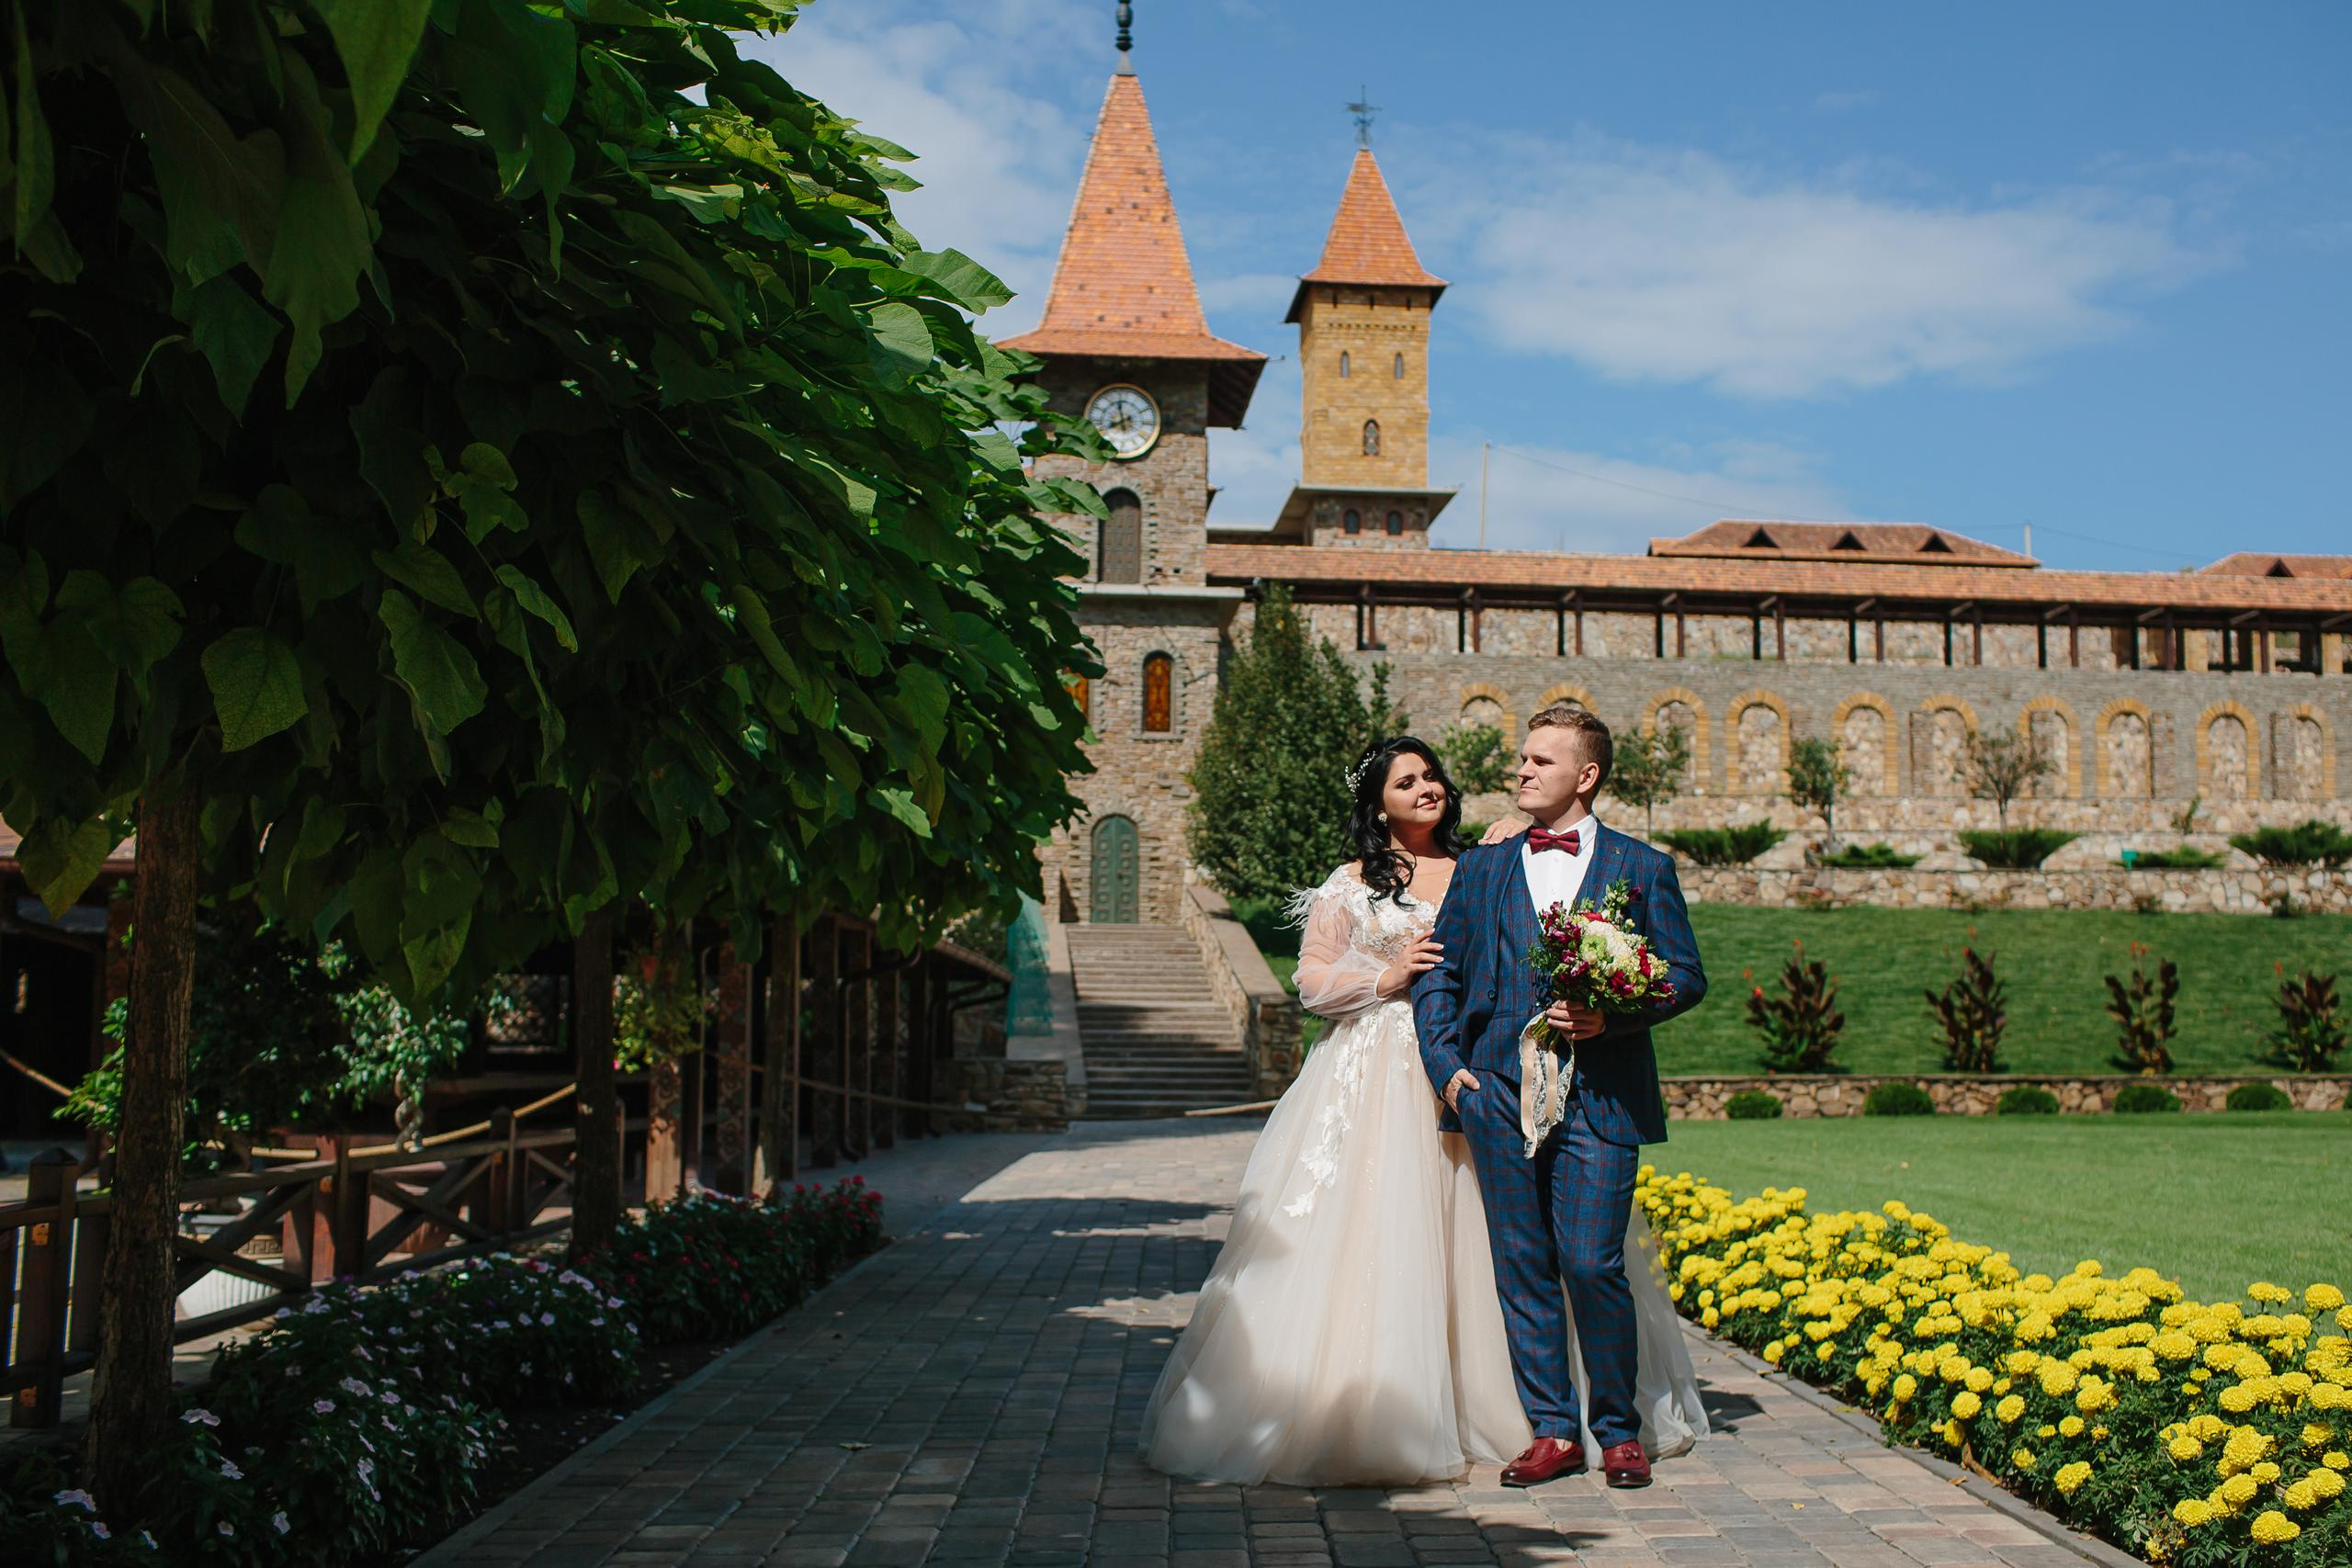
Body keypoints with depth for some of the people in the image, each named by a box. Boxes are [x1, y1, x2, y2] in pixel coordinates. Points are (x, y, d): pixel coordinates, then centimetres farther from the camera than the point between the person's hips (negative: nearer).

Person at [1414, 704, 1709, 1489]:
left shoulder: (1642, 869, 7)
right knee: (1523, 1268, 6)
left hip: (1600, 1096, -3)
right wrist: (1446, 1064, 0)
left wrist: (1612, 1015, -12)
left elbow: (1687, 976, 4)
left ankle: (1619, 1429, 13)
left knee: (1592, 1263, -7)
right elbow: (1438, 976, 13)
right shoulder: (1481, 869, 14)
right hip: (1500, 1093, 3)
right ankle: (1552, 1430, 17)